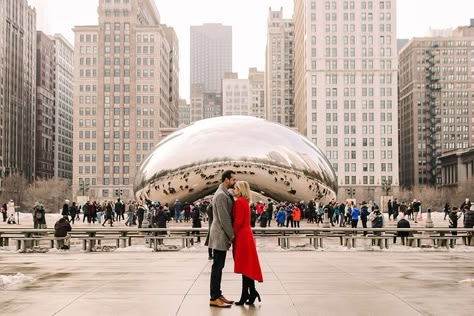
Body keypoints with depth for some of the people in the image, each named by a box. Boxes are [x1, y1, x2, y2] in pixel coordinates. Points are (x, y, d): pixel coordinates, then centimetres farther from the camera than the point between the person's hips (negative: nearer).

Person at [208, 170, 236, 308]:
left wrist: (230, 235, 14)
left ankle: (217, 294, 18)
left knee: (218, 267, 12)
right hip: (220, 236, -10)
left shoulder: (224, 194, 15)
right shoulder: (221, 195, -17)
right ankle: (214, 298, -4)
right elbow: (224, 218, -20)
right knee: (217, 267, -7)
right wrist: (231, 235, -13)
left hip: (222, 236, 10)